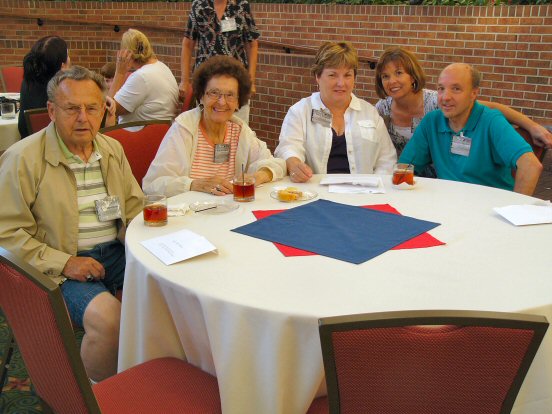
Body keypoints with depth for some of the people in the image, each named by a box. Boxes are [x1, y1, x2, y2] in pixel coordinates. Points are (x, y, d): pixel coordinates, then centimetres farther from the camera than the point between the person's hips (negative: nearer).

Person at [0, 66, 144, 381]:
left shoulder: (113, 149, 10)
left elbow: (135, 206, 17)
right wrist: (63, 262, -18)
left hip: (117, 250, 6)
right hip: (64, 267, -6)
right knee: (109, 318, -31)